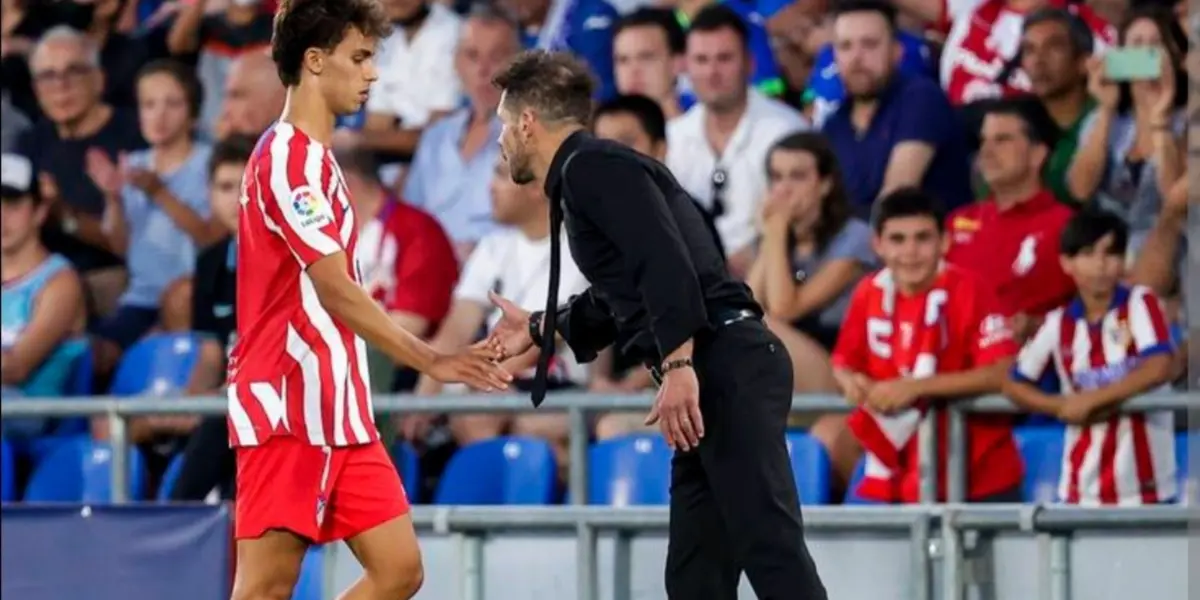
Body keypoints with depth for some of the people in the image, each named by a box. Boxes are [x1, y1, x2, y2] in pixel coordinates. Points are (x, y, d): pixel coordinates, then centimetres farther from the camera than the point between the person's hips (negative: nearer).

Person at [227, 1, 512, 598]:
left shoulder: (311, 158, 17)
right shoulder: (290, 157, -13)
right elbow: (336, 289, -19)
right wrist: (430, 360, -20)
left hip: (337, 413, 10)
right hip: (288, 413, -10)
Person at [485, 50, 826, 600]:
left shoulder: (593, 166, -6)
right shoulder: (585, 175, 24)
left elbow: (666, 260, -20)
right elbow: (619, 300, 38)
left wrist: (678, 364, -26)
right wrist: (537, 329, 49)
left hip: (728, 369, -10)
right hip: (710, 377, 10)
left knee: (772, 553, -18)